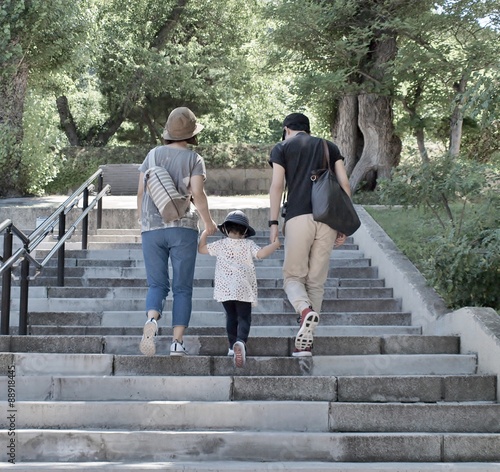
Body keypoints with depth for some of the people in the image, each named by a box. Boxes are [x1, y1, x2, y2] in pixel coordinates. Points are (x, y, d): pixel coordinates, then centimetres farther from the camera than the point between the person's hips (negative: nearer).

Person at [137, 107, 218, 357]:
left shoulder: (153, 155, 9)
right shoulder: (194, 159, 1)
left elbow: (140, 192, 8)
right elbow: (197, 193, -10)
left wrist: (141, 221, 21)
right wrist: (208, 221, 4)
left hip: (152, 228, 2)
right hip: (183, 227, -2)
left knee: (157, 285, 7)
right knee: (182, 288, 5)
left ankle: (151, 319, -22)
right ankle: (177, 341, -2)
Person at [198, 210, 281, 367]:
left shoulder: (220, 244, 7)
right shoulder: (248, 244, 2)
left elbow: (201, 249, 16)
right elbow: (261, 253, -13)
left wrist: (205, 233, 29)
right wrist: (275, 244, 1)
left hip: (224, 289, 2)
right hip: (243, 289, -2)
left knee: (231, 316, 19)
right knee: (244, 318, -1)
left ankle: (233, 346, 20)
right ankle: (240, 341, -28)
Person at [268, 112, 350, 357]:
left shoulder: (281, 148, 13)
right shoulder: (329, 147, 20)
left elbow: (277, 185, 0)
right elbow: (344, 184, 10)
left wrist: (273, 223, 0)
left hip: (298, 218, -3)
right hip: (327, 218, 3)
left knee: (293, 276, 7)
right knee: (316, 281, 8)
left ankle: (305, 309, -25)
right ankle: (306, 342, 5)